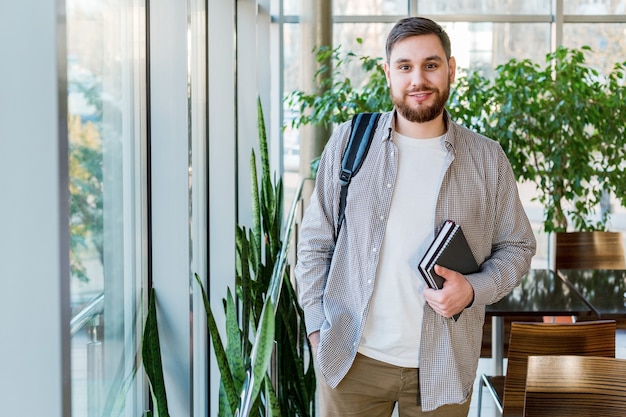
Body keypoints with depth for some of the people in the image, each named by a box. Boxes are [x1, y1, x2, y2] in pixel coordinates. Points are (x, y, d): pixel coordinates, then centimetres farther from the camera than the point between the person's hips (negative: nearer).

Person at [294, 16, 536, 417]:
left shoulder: (486, 158, 1)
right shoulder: (349, 142, 1)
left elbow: (517, 246, 7)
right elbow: (315, 241, 5)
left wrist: (474, 290, -11)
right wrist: (318, 328, -2)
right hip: (353, 358, 0)